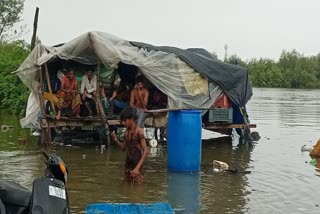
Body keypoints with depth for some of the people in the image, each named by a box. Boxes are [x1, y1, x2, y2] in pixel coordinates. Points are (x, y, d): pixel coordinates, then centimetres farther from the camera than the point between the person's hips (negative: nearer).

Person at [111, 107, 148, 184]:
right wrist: (116, 140, -3)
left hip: (137, 164, -7)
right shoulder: (126, 131, 5)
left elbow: (145, 151, -18)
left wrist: (137, 167, -23)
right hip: (127, 164, 7)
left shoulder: (139, 131, -15)